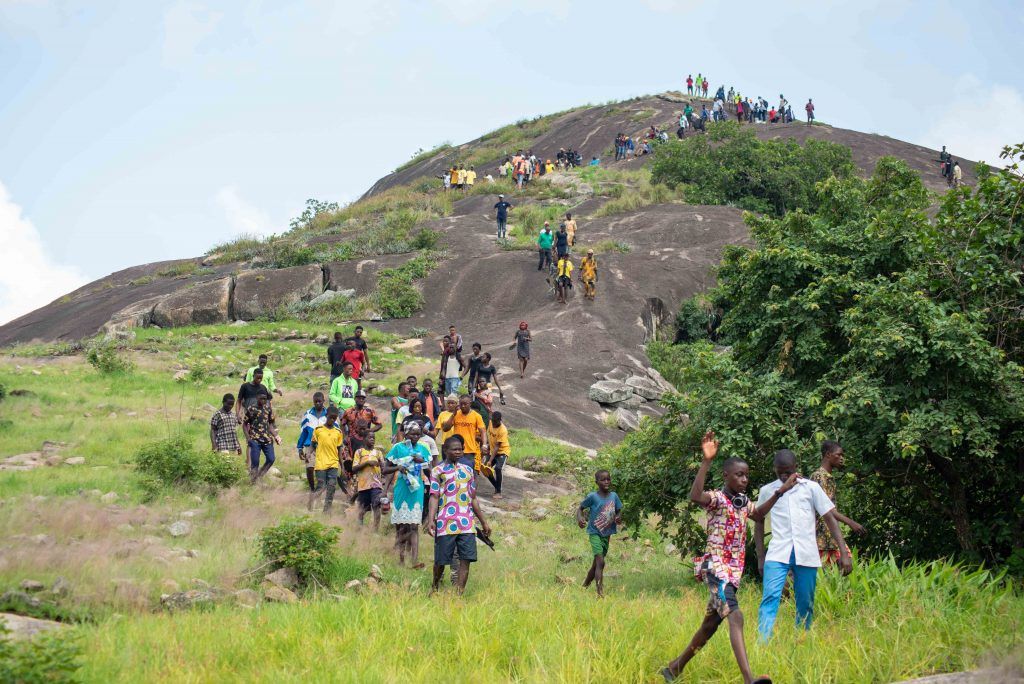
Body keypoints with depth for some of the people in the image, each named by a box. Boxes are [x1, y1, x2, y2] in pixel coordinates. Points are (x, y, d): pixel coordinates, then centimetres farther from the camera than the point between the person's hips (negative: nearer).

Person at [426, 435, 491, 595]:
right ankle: (435, 587, 27)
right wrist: (430, 520, -18)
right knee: (441, 559, 2)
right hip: (446, 522, -4)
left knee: (466, 560, -6)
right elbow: (434, 497, -5)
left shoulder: (467, 470, 17)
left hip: (467, 523, 4)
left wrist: (483, 521, 20)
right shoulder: (438, 471, 3)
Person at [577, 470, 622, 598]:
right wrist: (579, 519, -22)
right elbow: (580, 508, -2)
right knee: (600, 562, -18)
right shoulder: (592, 497, -11)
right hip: (594, 533, -5)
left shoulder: (614, 496, 2)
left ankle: (584, 586, 34)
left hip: (606, 534, 5)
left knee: (596, 563, 15)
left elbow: (618, 511, 13)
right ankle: (600, 592, -23)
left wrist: (619, 518, -11)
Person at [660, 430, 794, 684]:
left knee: (710, 625, 15)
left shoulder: (743, 502, 14)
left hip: (734, 571, 9)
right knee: (734, 616, -26)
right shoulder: (716, 498, -11)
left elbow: (758, 514, 36)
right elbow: (695, 496, -34)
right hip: (716, 567, -9)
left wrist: (780, 492, 26)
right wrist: (706, 461, -42)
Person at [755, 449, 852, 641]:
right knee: (770, 598, -17)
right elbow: (759, 522, 18)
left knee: (805, 605, 4)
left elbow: (830, 519, 4)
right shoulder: (767, 491, 9)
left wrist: (844, 552, -4)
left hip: (806, 555, 1)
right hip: (778, 554, -1)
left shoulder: (811, 488, 6)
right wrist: (760, 557, 13)